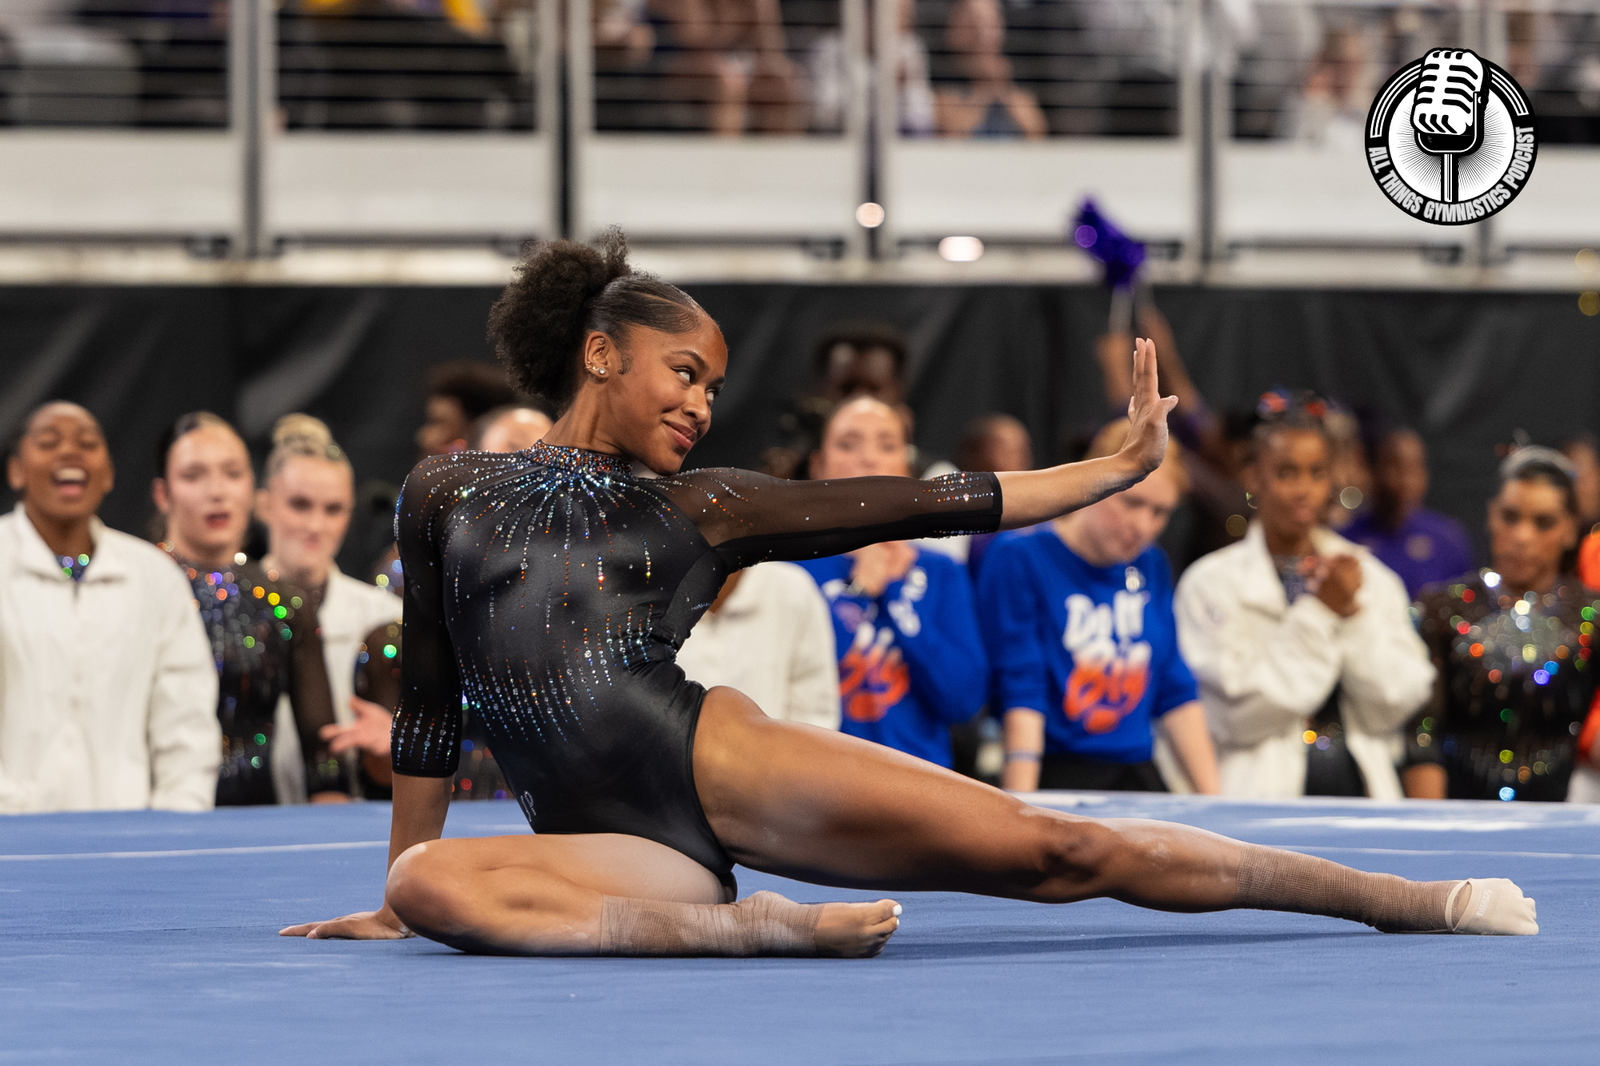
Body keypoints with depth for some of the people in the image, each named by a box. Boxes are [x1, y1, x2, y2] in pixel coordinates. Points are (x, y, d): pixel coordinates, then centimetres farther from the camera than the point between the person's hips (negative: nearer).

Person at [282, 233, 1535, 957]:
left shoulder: (697, 506, 15)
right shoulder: (447, 492, 14)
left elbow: (919, 504, 14)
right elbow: (430, 706, 19)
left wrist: (1118, 469, 11)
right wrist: (389, 905, 19)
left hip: (722, 766, 0)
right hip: (601, 840, 0)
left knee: (1061, 848, -9)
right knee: (435, 883, -36)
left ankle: (1412, 899, -8)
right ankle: (757, 928, -34)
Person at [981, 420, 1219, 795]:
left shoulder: (1151, 567, 15)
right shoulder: (1019, 558, -4)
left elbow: (1176, 693, 16)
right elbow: (1021, 692, -11)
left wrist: (1211, 798, 8)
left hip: (1138, 778, 6)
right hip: (1055, 777, -6)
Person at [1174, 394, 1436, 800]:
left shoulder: (1374, 579, 14)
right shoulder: (1211, 584, 2)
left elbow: (1397, 705, 6)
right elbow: (1238, 714, -8)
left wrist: (1353, 614, -5)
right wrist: (1321, 613, -8)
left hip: (1361, 783, 3)